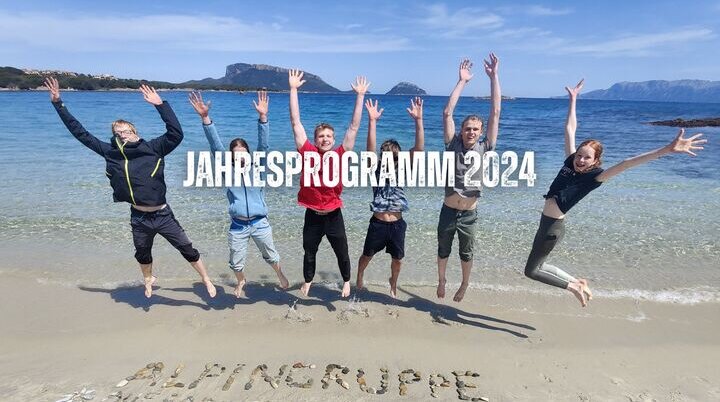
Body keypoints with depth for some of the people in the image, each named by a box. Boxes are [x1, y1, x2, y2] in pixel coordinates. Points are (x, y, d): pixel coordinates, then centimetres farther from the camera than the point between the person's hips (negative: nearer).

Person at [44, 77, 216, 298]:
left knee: (188, 249, 5)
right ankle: (148, 280, 54)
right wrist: (58, 103, 6)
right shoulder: (110, 152, 0)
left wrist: (160, 104, -22)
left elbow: (176, 134, -20)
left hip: (163, 215, -3)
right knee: (143, 254, 25)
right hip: (139, 218, 3)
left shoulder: (153, 148, -7)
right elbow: (80, 132, 5)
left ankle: (206, 279, 25)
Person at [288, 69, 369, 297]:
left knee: (342, 253, 16)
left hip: (333, 215, 0)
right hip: (312, 215, 0)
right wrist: (293, 89, -12)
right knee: (309, 253, 19)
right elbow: (295, 123, -9)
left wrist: (360, 95, -10)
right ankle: (307, 281, 45)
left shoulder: (340, 155, -8)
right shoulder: (308, 152, -8)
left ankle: (346, 281, 42)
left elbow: (354, 127, -8)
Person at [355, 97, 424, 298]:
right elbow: (370, 149, -21)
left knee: (397, 259, 14)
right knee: (367, 255, 17)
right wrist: (372, 121, -33)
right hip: (377, 223, -1)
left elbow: (419, 149, -13)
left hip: (397, 224, 1)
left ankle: (393, 284, 42)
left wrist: (418, 120, -24)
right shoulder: (376, 171, -5)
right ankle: (359, 277, 47)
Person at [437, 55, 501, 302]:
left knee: (466, 254, 19)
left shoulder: (485, 148, -6)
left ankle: (465, 284, 43)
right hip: (448, 211, 0)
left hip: (469, 214, 0)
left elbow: (495, 113, -10)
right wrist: (462, 81, -13)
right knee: (443, 251, 19)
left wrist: (493, 76, -11)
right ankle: (441, 281, 43)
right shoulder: (453, 144, -6)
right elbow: (447, 113, -13)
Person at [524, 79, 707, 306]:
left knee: (531, 270, 2)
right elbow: (570, 129, 7)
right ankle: (577, 283, 32)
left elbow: (625, 164, -23)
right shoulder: (570, 163, 2)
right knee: (536, 265, 20)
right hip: (546, 222, 7)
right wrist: (573, 99, 11)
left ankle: (573, 286, 17)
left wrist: (668, 149, -31)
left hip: (553, 226, -7)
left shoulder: (594, 177, -12)